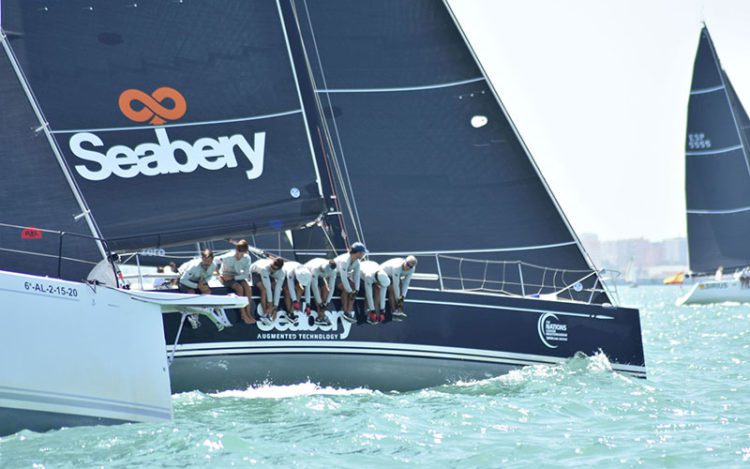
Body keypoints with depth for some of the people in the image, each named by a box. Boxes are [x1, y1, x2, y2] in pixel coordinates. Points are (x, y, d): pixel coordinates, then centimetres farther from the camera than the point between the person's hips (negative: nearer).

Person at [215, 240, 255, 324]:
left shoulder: (247, 258, -14)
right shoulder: (228, 257, -25)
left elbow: (246, 274, -10)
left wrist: (233, 277, -22)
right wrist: (219, 275, -19)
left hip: (238, 277, 4)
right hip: (226, 277, -4)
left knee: (248, 288, -25)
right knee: (239, 288, -30)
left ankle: (248, 313, -20)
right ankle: (243, 314, -23)